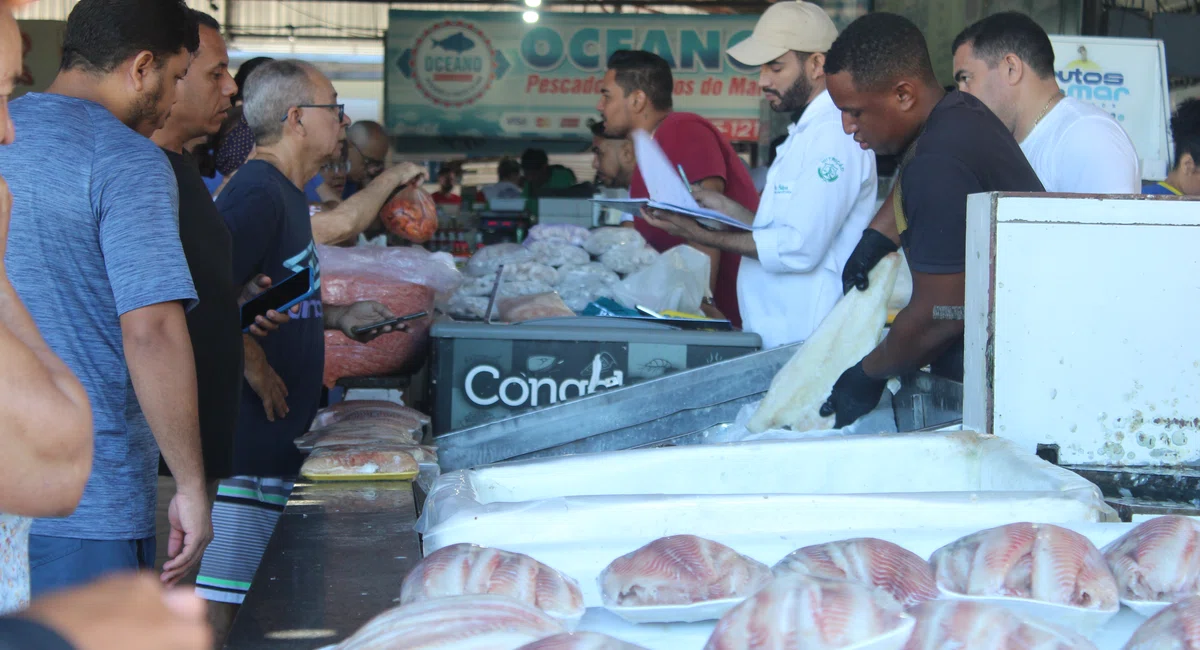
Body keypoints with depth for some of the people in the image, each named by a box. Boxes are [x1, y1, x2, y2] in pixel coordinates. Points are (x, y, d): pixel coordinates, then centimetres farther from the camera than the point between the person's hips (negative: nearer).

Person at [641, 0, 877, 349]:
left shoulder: (833, 134, -14)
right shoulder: (809, 130, 21)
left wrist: (705, 237, -15)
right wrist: (727, 209, 9)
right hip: (773, 335, 9)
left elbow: (800, 248, -20)